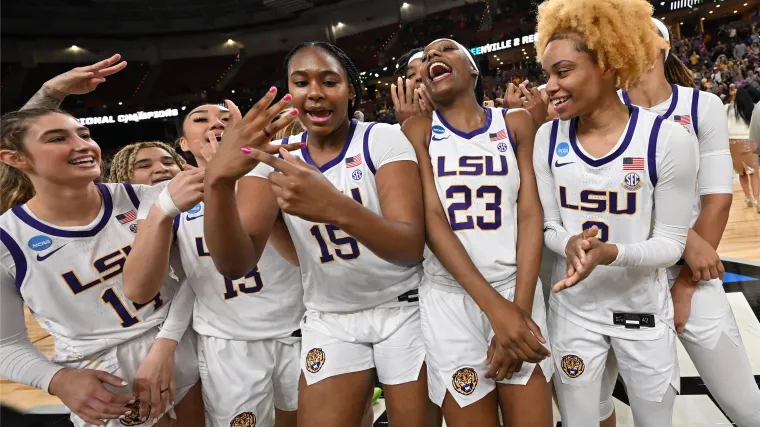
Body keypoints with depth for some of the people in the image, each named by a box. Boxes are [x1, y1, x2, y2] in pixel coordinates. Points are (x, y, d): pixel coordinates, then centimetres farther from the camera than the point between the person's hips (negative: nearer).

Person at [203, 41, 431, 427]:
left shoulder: (383, 139, -12)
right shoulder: (271, 155, -5)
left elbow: (412, 248, -26)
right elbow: (234, 265, -19)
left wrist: (337, 208, -45)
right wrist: (217, 181, -38)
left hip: (404, 311, -1)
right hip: (329, 322, 2)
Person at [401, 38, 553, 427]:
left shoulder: (516, 123, 6)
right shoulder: (419, 131, 3)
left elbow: (530, 215, -1)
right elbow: (431, 220, -8)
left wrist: (520, 308, -12)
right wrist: (495, 307, -17)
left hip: (518, 292, 1)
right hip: (450, 299, -1)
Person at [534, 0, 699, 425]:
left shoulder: (668, 139, -16)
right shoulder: (548, 139, -8)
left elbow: (672, 243, -12)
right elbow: (549, 226, -2)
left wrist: (610, 252, -31)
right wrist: (569, 245, -25)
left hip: (645, 311, -1)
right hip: (573, 310, 2)